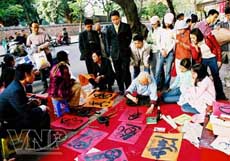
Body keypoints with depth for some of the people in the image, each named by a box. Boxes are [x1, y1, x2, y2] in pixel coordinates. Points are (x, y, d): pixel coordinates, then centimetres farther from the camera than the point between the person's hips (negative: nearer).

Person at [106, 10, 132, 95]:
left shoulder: (126, 26, 1)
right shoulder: (109, 28, 7)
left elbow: (129, 38, 9)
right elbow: (108, 41, 13)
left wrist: (125, 47, 4)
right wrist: (109, 52, 8)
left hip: (125, 52, -2)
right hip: (115, 53, 2)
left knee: (126, 71, -4)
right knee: (118, 72, 7)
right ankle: (121, 89, 17)